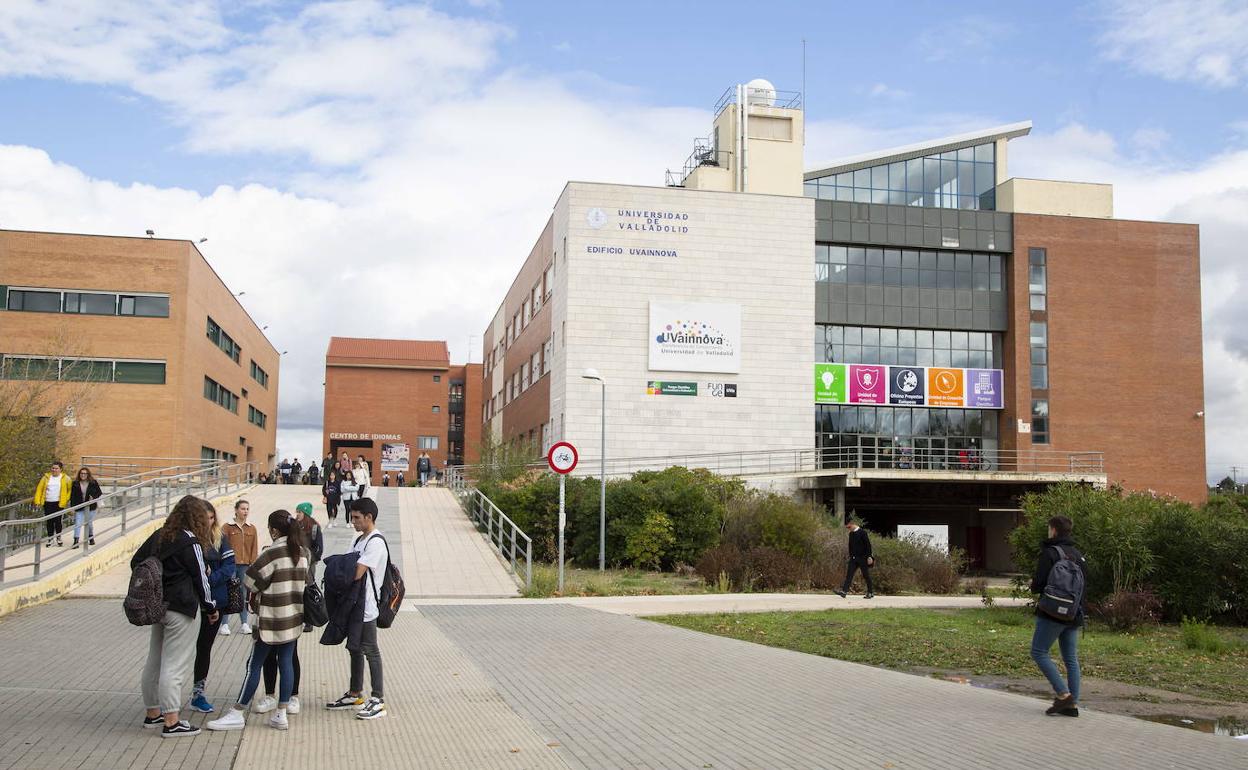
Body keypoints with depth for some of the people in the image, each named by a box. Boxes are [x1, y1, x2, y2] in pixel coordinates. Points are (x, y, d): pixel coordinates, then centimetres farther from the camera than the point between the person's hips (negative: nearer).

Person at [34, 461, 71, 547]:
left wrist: (66, 499, -2)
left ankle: (58, 537, 14)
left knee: (57, 520, -4)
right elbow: (39, 489, 8)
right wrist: (37, 501, 1)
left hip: (59, 503, -2)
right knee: (49, 521, 5)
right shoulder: (46, 477, 8)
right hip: (48, 503, 2)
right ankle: (49, 539, 15)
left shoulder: (65, 478, 3)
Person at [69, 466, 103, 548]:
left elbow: (99, 493, 2)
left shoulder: (93, 483, -4)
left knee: (90, 523, 13)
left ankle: (91, 538, 34)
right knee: (78, 524, -7)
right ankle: (76, 541, -6)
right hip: (79, 507, 0)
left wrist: (94, 498, -18)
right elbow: (72, 496, 0)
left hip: (90, 507, 0)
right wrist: (72, 507, -4)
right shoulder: (75, 483, -1)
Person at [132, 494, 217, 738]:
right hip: (180, 609, -8)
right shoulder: (190, 542, -13)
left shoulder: (159, 536, 9)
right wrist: (211, 608, 3)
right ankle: (171, 722, -2)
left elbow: (136, 561, 14)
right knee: (174, 665, -5)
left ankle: (153, 713, 26)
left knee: (155, 661, 15)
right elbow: (200, 578, -9)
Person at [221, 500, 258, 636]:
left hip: (246, 565, 3)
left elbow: (254, 548, 9)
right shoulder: (227, 527, 0)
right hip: (231, 565, -3)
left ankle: (244, 624, 12)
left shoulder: (252, 528, 10)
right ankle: (224, 625, 1)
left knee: (244, 594, 6)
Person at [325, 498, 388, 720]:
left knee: (370, 651, -4)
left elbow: (356, 573, -23)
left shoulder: (376, 542, -18)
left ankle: (378, 700, 3)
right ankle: (355, 694, 28)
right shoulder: (360, 540, 14)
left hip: (367, 606, -9)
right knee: (355, 649, 16)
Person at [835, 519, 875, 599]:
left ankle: (870, 593, 13)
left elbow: (868, 545, -10)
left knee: (866, 575, 2)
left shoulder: (862, 532, -8)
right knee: (849, 574, -5)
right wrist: (850, 556, 20)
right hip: (853, 558, 6)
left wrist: (869, 557, -14)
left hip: (862, 558, -6)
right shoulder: (851, 534, 12)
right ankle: (844, 591, -14)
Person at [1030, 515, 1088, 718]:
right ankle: (1072, 703, 9)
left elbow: (1038, 585, -15)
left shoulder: (1049, 553, -11)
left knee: (1039, 652, 1)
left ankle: (1063, 694, -8)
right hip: (1075, 614, 7)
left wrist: (1033, 586, 7)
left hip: (1053, 613, -7)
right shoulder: (1078, 555, 12)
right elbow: (1084, 585, 16)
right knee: (1071, 658, 9)